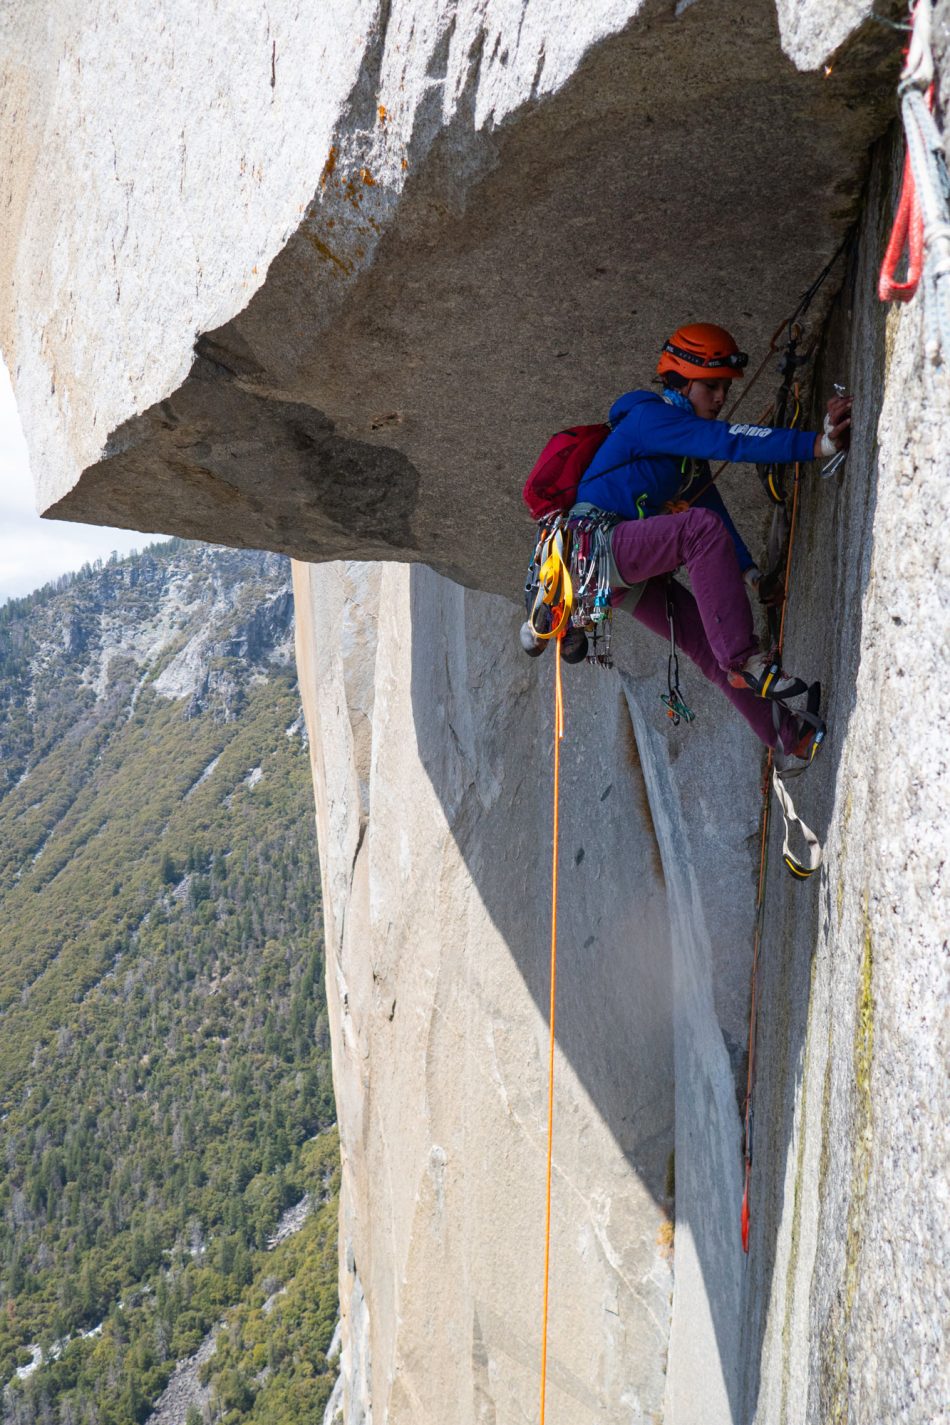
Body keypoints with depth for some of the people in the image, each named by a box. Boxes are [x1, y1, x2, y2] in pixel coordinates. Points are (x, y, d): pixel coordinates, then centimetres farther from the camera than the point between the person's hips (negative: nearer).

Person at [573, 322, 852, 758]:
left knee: (709, 641, 5)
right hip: (595, 546, -10)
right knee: (701, 528, -30)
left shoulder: (688, 445, 21)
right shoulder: (649, 416, -11)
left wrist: (748, 571, 7)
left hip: (626, 571, 10)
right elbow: (729, 441, -25)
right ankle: (743, 661, -33)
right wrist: (817, 444, -33)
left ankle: (789, 735, 11)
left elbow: (712, 507, 20)